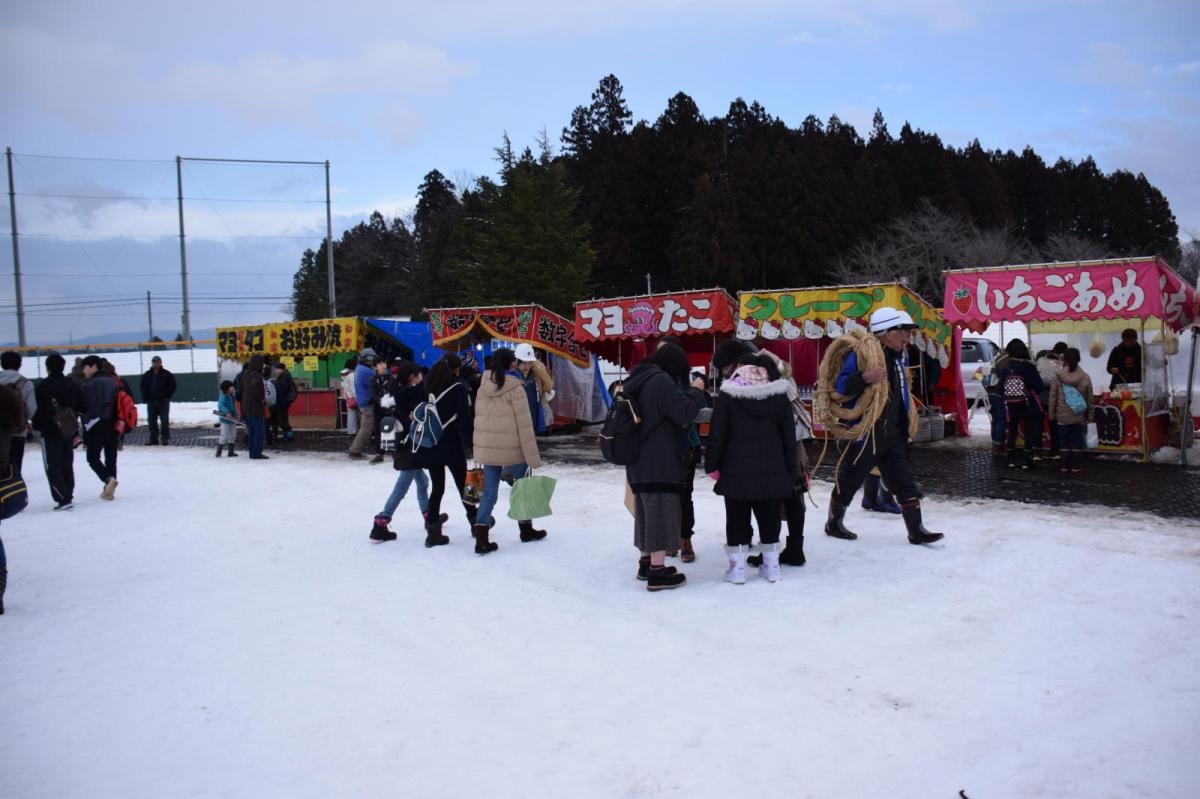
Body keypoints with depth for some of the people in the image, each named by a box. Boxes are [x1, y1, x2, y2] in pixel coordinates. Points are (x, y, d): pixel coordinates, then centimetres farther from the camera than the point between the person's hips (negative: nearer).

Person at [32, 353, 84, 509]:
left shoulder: (43, 386, -11)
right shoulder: (73, 385, 5)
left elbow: (38, 410, -9)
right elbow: (82, 408, 9)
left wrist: (37, 426, 7)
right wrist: (77, 432, 14)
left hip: (50, 433, -5)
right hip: (69, 432, 5)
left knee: (52, 467, -3)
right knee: (67, 465, 16)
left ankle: (63, 498, -12)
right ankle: (68, 495, 22)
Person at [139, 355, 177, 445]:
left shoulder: (167, 374, -3)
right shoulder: (147, 375, 9)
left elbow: (172, 386, -2)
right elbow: (143, 386, 18)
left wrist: (167, 396, -8)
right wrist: (145, 398, 7)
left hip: (163, 401, -4)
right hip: (151, 402, 4)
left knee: (165, 420, -2)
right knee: (151, 421, 7)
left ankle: (166, 438, 2)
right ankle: (153, 439, 13)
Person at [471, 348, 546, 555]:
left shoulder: (483, 387, 5)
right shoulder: (515, 388, -12)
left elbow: (479, 419, 10)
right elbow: (524, 425, -14)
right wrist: (533, 458, -12)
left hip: (487, 448, 5)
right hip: (512, 449, -5)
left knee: (489, 492, 8)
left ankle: (481, 539, -1)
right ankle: (526, 530, 27)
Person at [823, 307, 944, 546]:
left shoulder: (898, 356, 9)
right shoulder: (860, 354, -16)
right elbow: (842, 387, -25)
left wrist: (905, 425, 23)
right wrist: (865, 377, -40)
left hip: (893, 434, 7)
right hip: (864, 433, -7)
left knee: (905, 482, 6)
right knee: (848, 481, 8)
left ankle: (917, 531, 12)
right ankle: (833, 524, 26)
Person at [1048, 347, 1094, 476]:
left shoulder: (1058, 377, -10)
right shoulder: (1085, 377, -5)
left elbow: (1053, 397, -5)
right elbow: (1090, 398, 2)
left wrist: (1052, 413, 4)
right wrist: (1089, 415, 12)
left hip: (1062, 416, 0)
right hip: (1079, 417, 1)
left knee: (1064, 441, 9)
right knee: (1077, 441, 9)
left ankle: (1065, 466, 11)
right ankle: (1074, 466, 10)